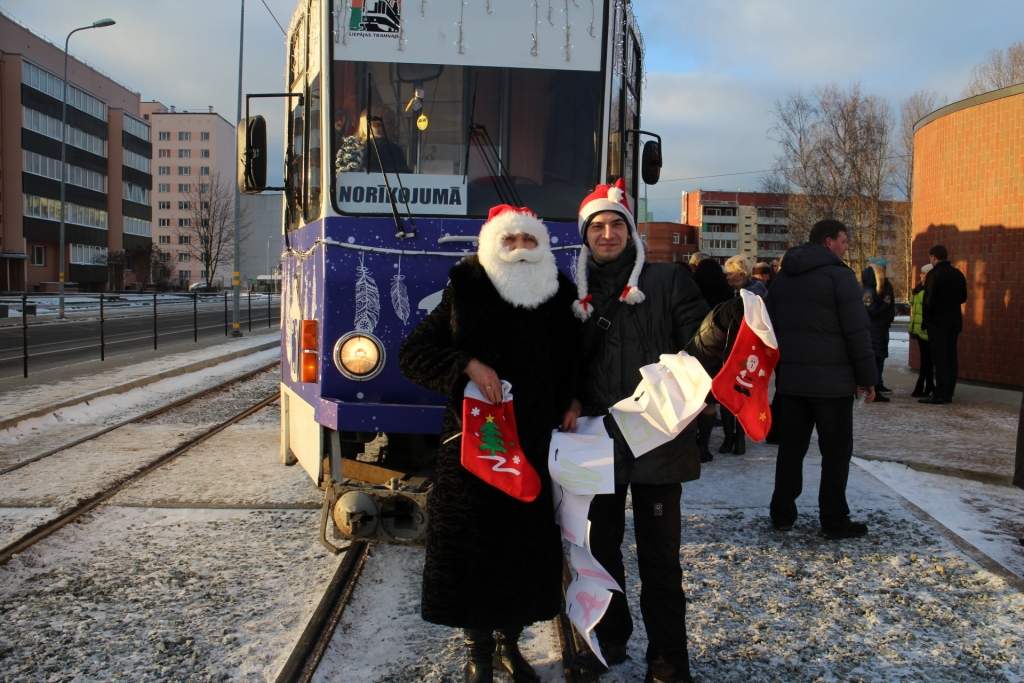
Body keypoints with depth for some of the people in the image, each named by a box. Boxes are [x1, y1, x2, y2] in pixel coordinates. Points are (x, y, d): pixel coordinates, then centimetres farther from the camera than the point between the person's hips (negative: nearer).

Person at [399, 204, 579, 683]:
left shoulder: (559, 298, 6)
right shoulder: (467, 296, -4)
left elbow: (573, 360, 21)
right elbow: (412, 355, -4)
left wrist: (573, 401, 4)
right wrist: (468, 365, -17)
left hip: (536, 446, 3)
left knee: (527, 547, 10)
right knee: (474, 546, 3)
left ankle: (509, 642, 30)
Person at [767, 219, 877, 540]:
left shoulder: (782, 277, 13)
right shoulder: (839, 275, -9)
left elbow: (770, 328, 17)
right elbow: (857, 331, -11)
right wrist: (867, 377, -4)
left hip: (790, 378, 6)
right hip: (831, 380, -6)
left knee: (791, 447, 12)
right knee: (836, 451, 3)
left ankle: (782, 514, 16)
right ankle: (834, 521, 7)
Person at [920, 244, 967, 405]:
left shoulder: (934, 274, -14)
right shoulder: (958, 274, 8)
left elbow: (929, 300, -16)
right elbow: (963, 297, 14)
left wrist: (925, 321, -6)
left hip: (938, 322, -7)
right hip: (954, 321, 7)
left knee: (940, 359, -5)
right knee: (951, 357, 10)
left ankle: (939, 395, -5)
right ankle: (948, 394, 15)